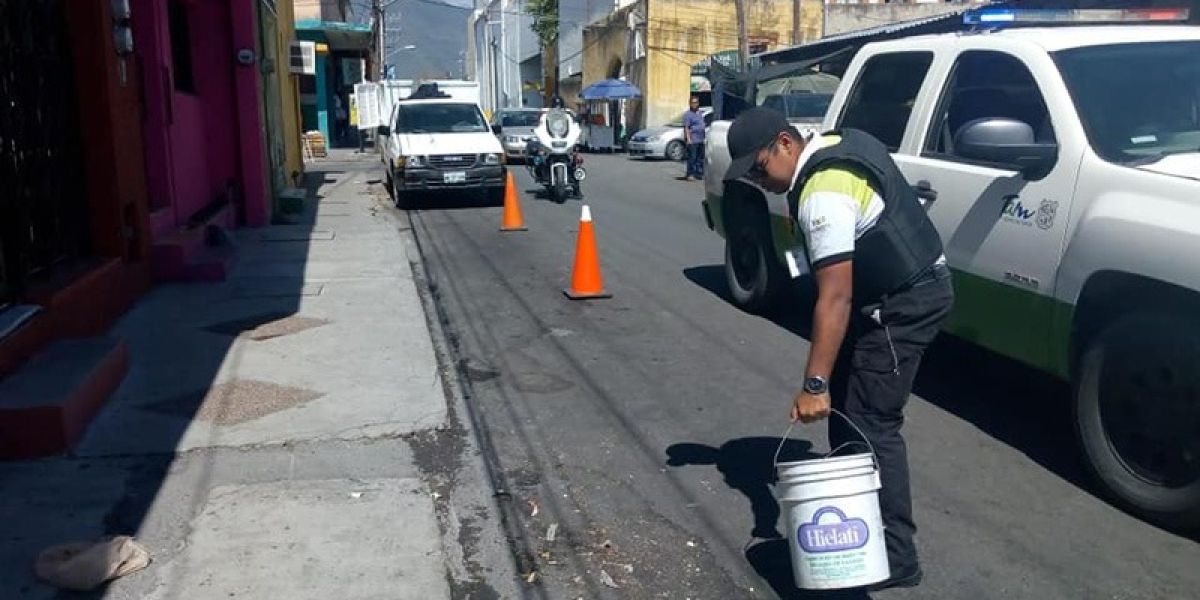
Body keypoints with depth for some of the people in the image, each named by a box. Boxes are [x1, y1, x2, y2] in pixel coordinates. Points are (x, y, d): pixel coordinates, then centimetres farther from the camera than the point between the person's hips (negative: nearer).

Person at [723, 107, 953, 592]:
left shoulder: (823, 194, -25)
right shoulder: (838, 143, 6)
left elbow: (835, 298, -30)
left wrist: (814, 384, -30)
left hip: (904, 302, -11)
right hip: (908, 287, 11)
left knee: (870, 424, -8)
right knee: (847, 407, 15)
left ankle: (894, 555, 0)